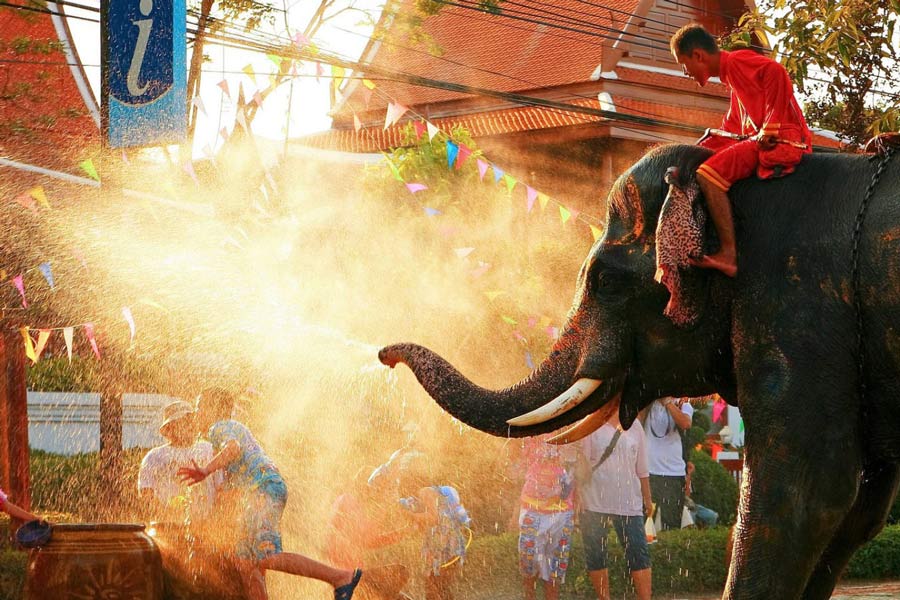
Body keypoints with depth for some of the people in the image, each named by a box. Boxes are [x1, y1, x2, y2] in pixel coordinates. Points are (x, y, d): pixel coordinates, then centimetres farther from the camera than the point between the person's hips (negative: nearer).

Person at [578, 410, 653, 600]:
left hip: (629, 502, 2)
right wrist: (580, 499, -9)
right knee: (595, 555, 3)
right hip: (594, 501, -2)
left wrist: (647, 498, 17)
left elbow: (641, 467, 15)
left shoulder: (634, 425, 9)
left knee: (639, 554, -5)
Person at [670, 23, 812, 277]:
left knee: (709, 174, -24)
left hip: (781, 140, -11)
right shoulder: (731, 75, 24)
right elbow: (731, 129, 27)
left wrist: (768, 131, -25)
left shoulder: (738, 63, -8)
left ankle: (728, 255, -28)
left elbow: (776, 72, -26)